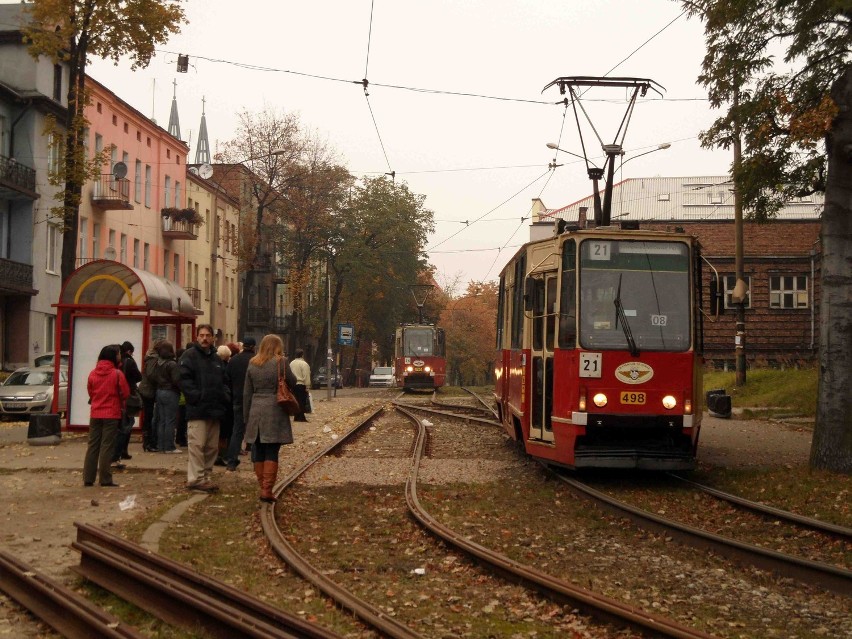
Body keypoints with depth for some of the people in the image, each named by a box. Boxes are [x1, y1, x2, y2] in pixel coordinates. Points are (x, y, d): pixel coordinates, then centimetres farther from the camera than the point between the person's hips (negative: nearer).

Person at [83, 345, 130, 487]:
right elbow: (125, 393, -6)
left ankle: (88, 478, 10)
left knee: (92, 446, 10)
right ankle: (105, 479, -1)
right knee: (107, 446, -1)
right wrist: (120, 402, 13)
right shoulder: (117, 374, -11)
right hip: (112, 414, -4)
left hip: (95, 414, 4)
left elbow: (90, 391, 10)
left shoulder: (93, 373, 2)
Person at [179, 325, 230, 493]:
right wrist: (196, 396, -20)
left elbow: (223, 381, 25)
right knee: (197, 445, -9)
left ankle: (207, 477, 17)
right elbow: (184, 379, -12)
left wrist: (224, 397, 8)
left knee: (212, 446, 10)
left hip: (215, 409, 7)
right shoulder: (189, 356, -3)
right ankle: (195, 479, -6)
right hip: (197, 410, -7)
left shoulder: (216, 359, 19)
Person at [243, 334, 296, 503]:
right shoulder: (280, 362, -6)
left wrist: (247, 417, 17)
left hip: (256, 411, 4)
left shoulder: (252, 364, 9)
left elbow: (247, 393, 11)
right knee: (271, 452, -2)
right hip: (274, 411, -4)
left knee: (258, 452, 11)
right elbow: (292, 383, 4)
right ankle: (267, 490, -6)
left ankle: (262, 487, 17)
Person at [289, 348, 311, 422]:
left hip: (293, 385, 7)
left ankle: (296, 417, 13)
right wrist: (307, 386, -10)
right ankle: (301, 417, -7)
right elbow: (306, 377, -13)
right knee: (302, 401, -4)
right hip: (301, 385, -7)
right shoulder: (304, 364, -11)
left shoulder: (291, 363, 10)